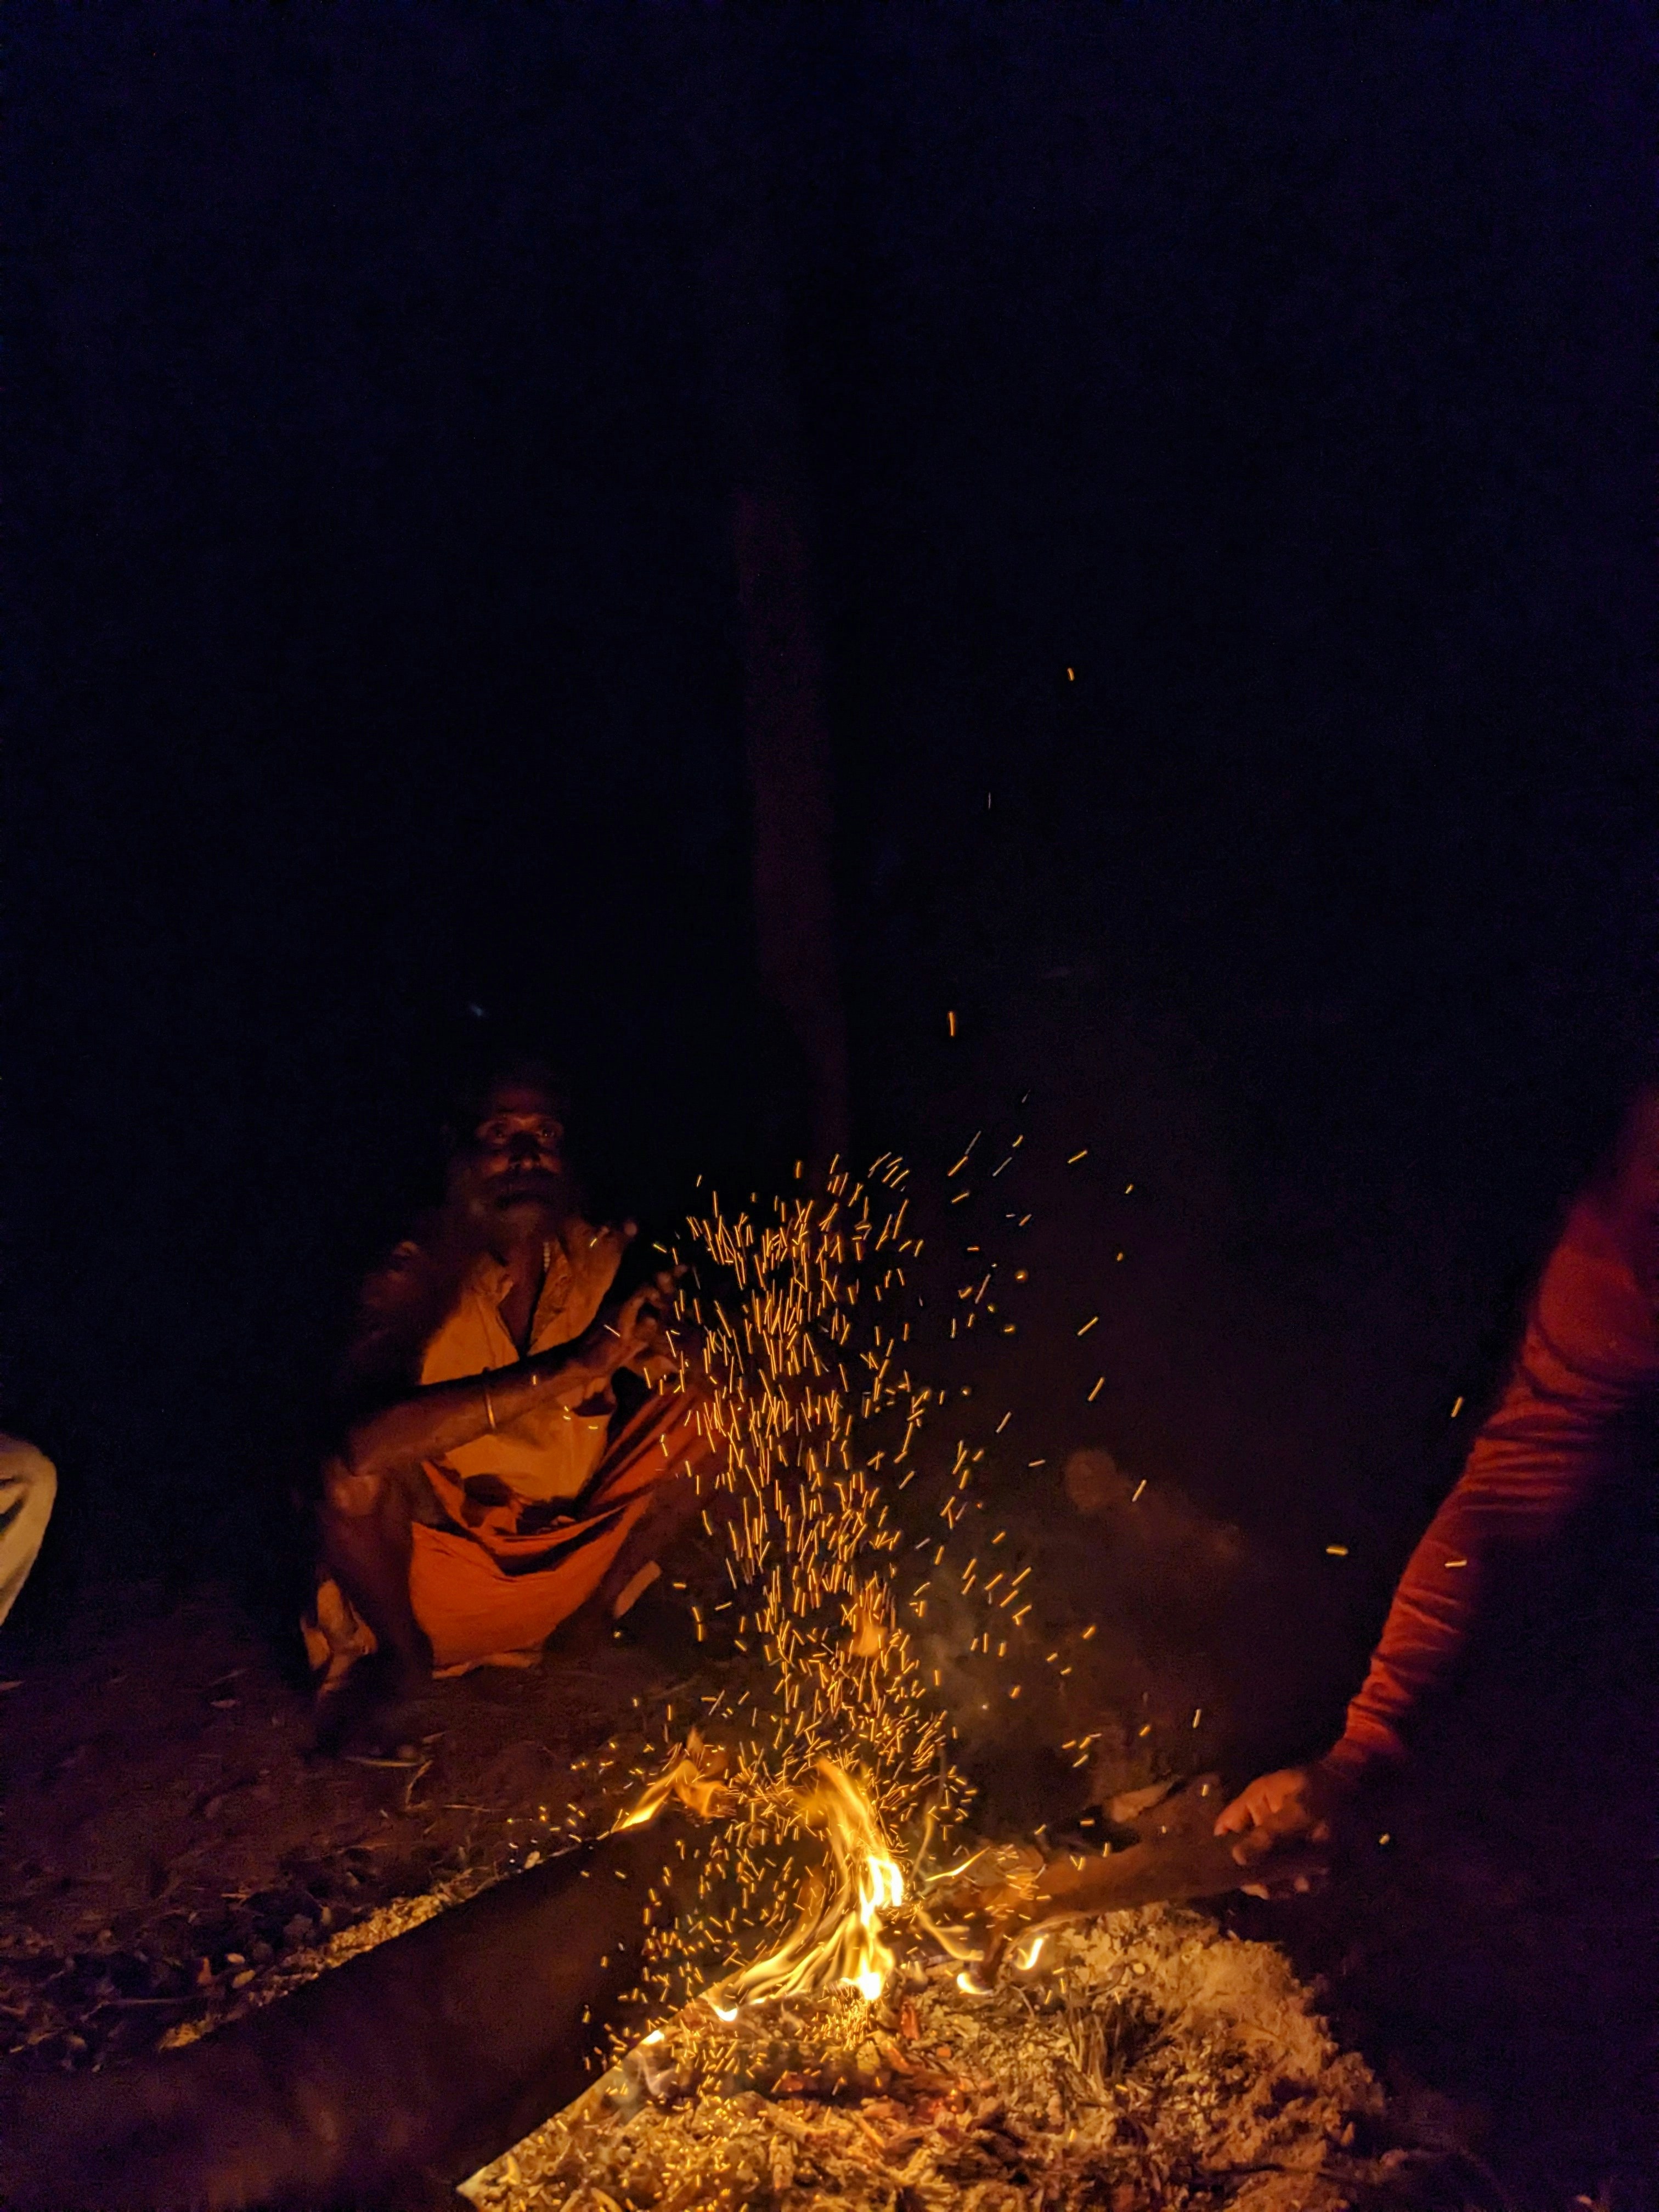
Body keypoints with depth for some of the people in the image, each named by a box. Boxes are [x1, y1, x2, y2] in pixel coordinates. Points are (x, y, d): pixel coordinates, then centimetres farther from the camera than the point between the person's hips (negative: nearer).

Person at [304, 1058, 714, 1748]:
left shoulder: (599, 1259, -8)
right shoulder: (421, 1274, -18)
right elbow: (366, 1436, -37)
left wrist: (656, 1340, -30)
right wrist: (567, 1368, -43)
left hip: (573, 1549, 3)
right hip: (442, 1557, -3)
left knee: (704, 1409, -13)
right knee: (355, 1476, -32)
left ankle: (616, 1594, 8)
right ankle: (403, 1654, -2)